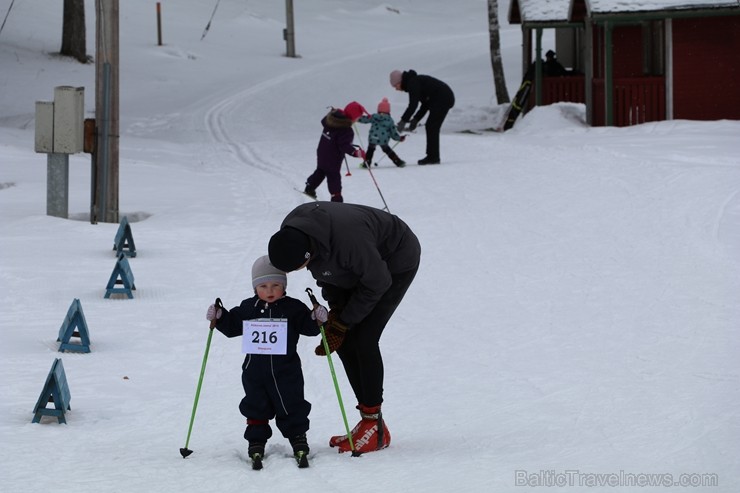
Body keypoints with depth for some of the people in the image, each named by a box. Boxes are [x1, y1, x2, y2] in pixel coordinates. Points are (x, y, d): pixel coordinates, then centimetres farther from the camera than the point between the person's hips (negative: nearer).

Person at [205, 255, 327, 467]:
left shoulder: (293, 308, -5)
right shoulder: (248, 308, 3)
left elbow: (307, 327, -4)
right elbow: (232, 326, 12)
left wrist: (317, 320, -23)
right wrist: (219, 317, -3)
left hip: (286, 371, -3)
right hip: (254, 370, 3)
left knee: (291, 408, 4)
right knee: (256, 408, 10)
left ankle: (298, 437, 18)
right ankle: (256, 441, 19)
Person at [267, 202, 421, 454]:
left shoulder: (347, 239, -44)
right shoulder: (289, 233, -21)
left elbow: (377, 283, -27)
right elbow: (324, 270, -1)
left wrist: (342, 323, -21)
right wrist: (335, 308, -10)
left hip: (396, 262, -8)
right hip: (353, 266, 8)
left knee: (362, 338, -18)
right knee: (343, 342, -1)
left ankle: (375, 427, -12)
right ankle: (368, 419, 8)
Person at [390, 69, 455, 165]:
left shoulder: (413, 83, -12)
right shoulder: (414, 82, 18)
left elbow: (413, 104, -21)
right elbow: (426, 104, 21)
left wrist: (403, 121, -19)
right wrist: (416, 119, 15)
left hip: (443, 99, -10)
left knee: (431, 127, -9)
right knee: (431, 127, 12)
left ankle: (433, 157, -10)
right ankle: (433, 157, 12)